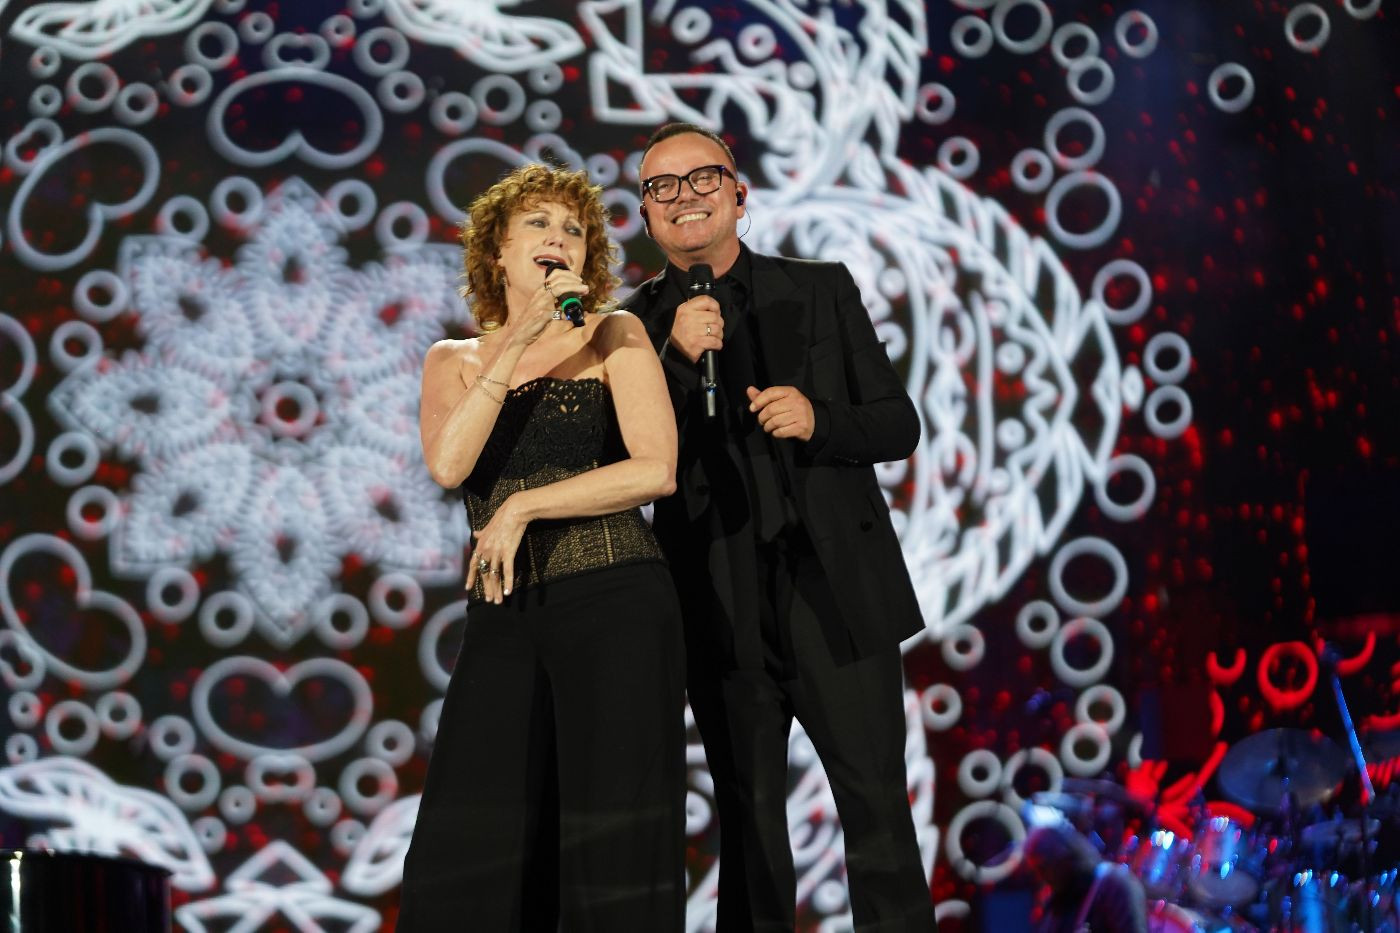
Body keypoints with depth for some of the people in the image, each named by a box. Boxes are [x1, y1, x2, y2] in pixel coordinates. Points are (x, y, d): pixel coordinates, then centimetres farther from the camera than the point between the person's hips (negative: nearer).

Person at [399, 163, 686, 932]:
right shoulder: (454, 361, 15)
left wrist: (522, 507, -6)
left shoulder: (615, 336, 7)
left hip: (615, 608, -3)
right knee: (468, 850, -2)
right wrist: (517, 343, -10)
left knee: (614, 844, -4)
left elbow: (656, 470, -6)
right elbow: (447, 465, -6)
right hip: (502, 620, 3)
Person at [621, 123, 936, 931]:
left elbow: (898, 425, 4)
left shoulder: (821, 290, 5)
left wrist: (819, 420, -16)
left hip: (838, 595, 0)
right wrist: (675, 359, -19)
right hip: (725, 614, 1)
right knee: (749, 826, 11)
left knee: (879, 810, 1)